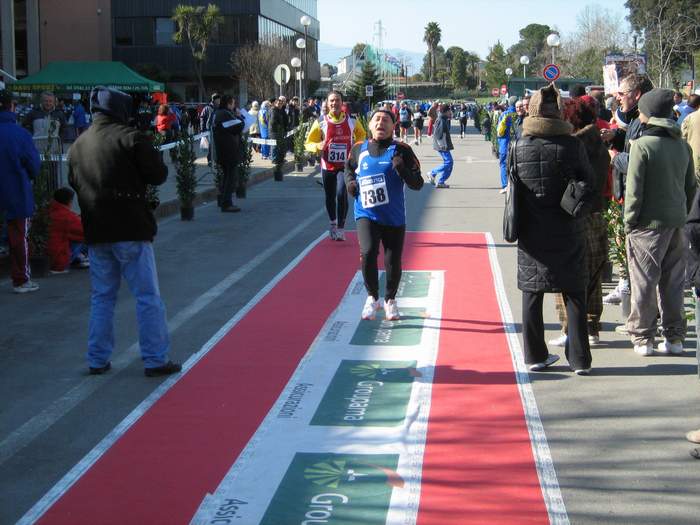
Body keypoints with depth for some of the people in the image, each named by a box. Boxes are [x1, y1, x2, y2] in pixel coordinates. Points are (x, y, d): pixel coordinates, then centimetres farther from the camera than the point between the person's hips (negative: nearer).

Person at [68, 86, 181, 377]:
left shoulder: (78, 145, 9)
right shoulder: (131, 138, -10)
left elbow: (74, 183, 18)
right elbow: (158, 175, -9)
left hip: (95, 231, 6)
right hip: (131, 229, -6)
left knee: (101, 296, 15)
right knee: (148, 296, 1)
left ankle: (98, 360, 17)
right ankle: (156, 360, 3)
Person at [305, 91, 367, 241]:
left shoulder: (352, 122, -1)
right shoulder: (321, 123, -3)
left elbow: (361, 135, 19)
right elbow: (308, 143, 2)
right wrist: (318, 146, -20)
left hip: (345, 166, -1)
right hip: (327, 166, 2)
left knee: (341, 194, -19)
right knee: (330, 197, 12)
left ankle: (340, 228, -9)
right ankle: (333, 223, 37)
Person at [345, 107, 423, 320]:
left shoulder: (401, 150, -5)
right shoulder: (359, 149, 4)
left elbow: (417, 184, -8)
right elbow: (349, 168, 25)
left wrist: (402, 169, -25)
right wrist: (350, 182, 5)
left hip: (394, 217, -1)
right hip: (366, 214, 1)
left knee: (393, 261, 5)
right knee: (368, 253, -19)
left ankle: (390, 300, 31)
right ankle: (372, 297, 4)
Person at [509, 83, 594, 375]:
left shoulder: (518, 147, -6)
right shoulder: (572, 145, -12)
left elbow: (512, 183, 4)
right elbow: (587, 183, -2)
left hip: (531, 231, 2)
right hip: (567, 230, -1)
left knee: (532, 292, 11)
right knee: (574, 294, 7)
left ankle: (536, 355, 14)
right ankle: (580, 359, 10)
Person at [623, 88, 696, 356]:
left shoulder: (642, 145, -13)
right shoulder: (683, 145, 7)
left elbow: (634, 189, -14)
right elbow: (691, 185, 13)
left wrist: (629, 222, -6)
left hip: (649, 224, -6)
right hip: (677, 223, 6)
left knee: (644, 282, 2)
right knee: (673, 282, 12)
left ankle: (643, 337, 6)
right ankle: (674, 337, 17)